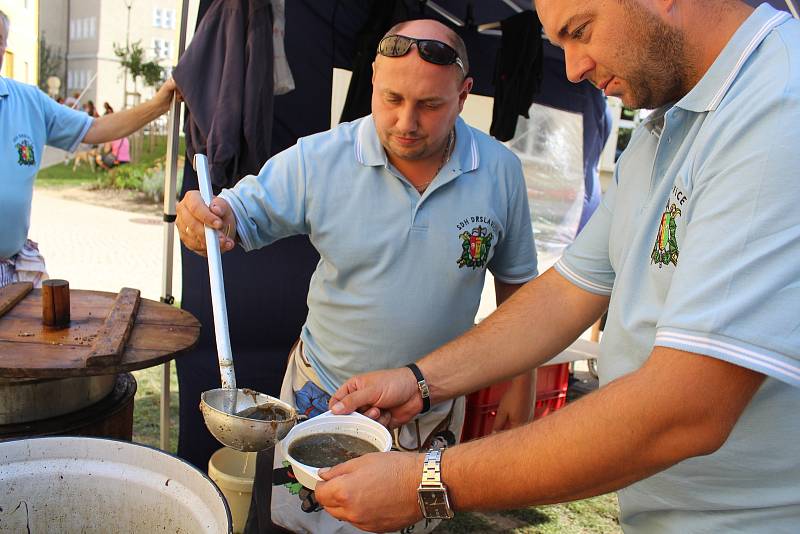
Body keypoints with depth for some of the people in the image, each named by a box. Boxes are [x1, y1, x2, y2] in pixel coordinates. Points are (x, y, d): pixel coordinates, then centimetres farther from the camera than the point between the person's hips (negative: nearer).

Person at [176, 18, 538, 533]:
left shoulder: (500, 171, -12)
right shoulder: (318, 159, -16)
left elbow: (516, 280, -2)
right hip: (323, 391, -1)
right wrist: (209, 217, -36)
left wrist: (520, 389, 1)